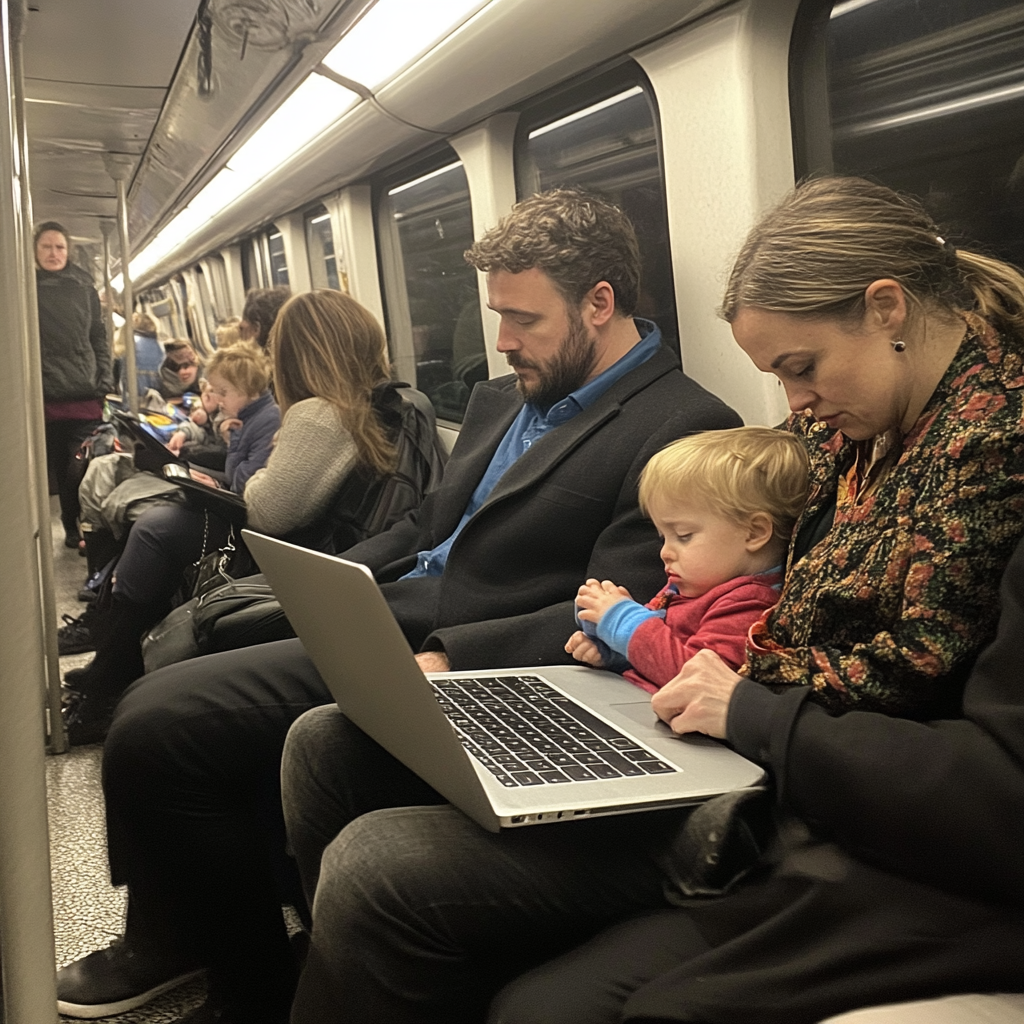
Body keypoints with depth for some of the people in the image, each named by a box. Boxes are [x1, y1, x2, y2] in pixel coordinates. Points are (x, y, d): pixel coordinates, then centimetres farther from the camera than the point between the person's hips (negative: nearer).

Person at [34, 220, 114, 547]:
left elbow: (99, 336, 14)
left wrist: (104, 379, 3)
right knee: (61, 470, 4)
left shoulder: (83, 286, 12)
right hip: (44, 397, -1)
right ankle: (72, 528, 16)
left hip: (85, 396, 1)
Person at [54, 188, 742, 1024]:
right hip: (378, 638, 9)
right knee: (154, 716, -1)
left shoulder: (684, 429, -12)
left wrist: (445, 658, -25)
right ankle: (174, 940, 23)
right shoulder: (503, 398, 16)